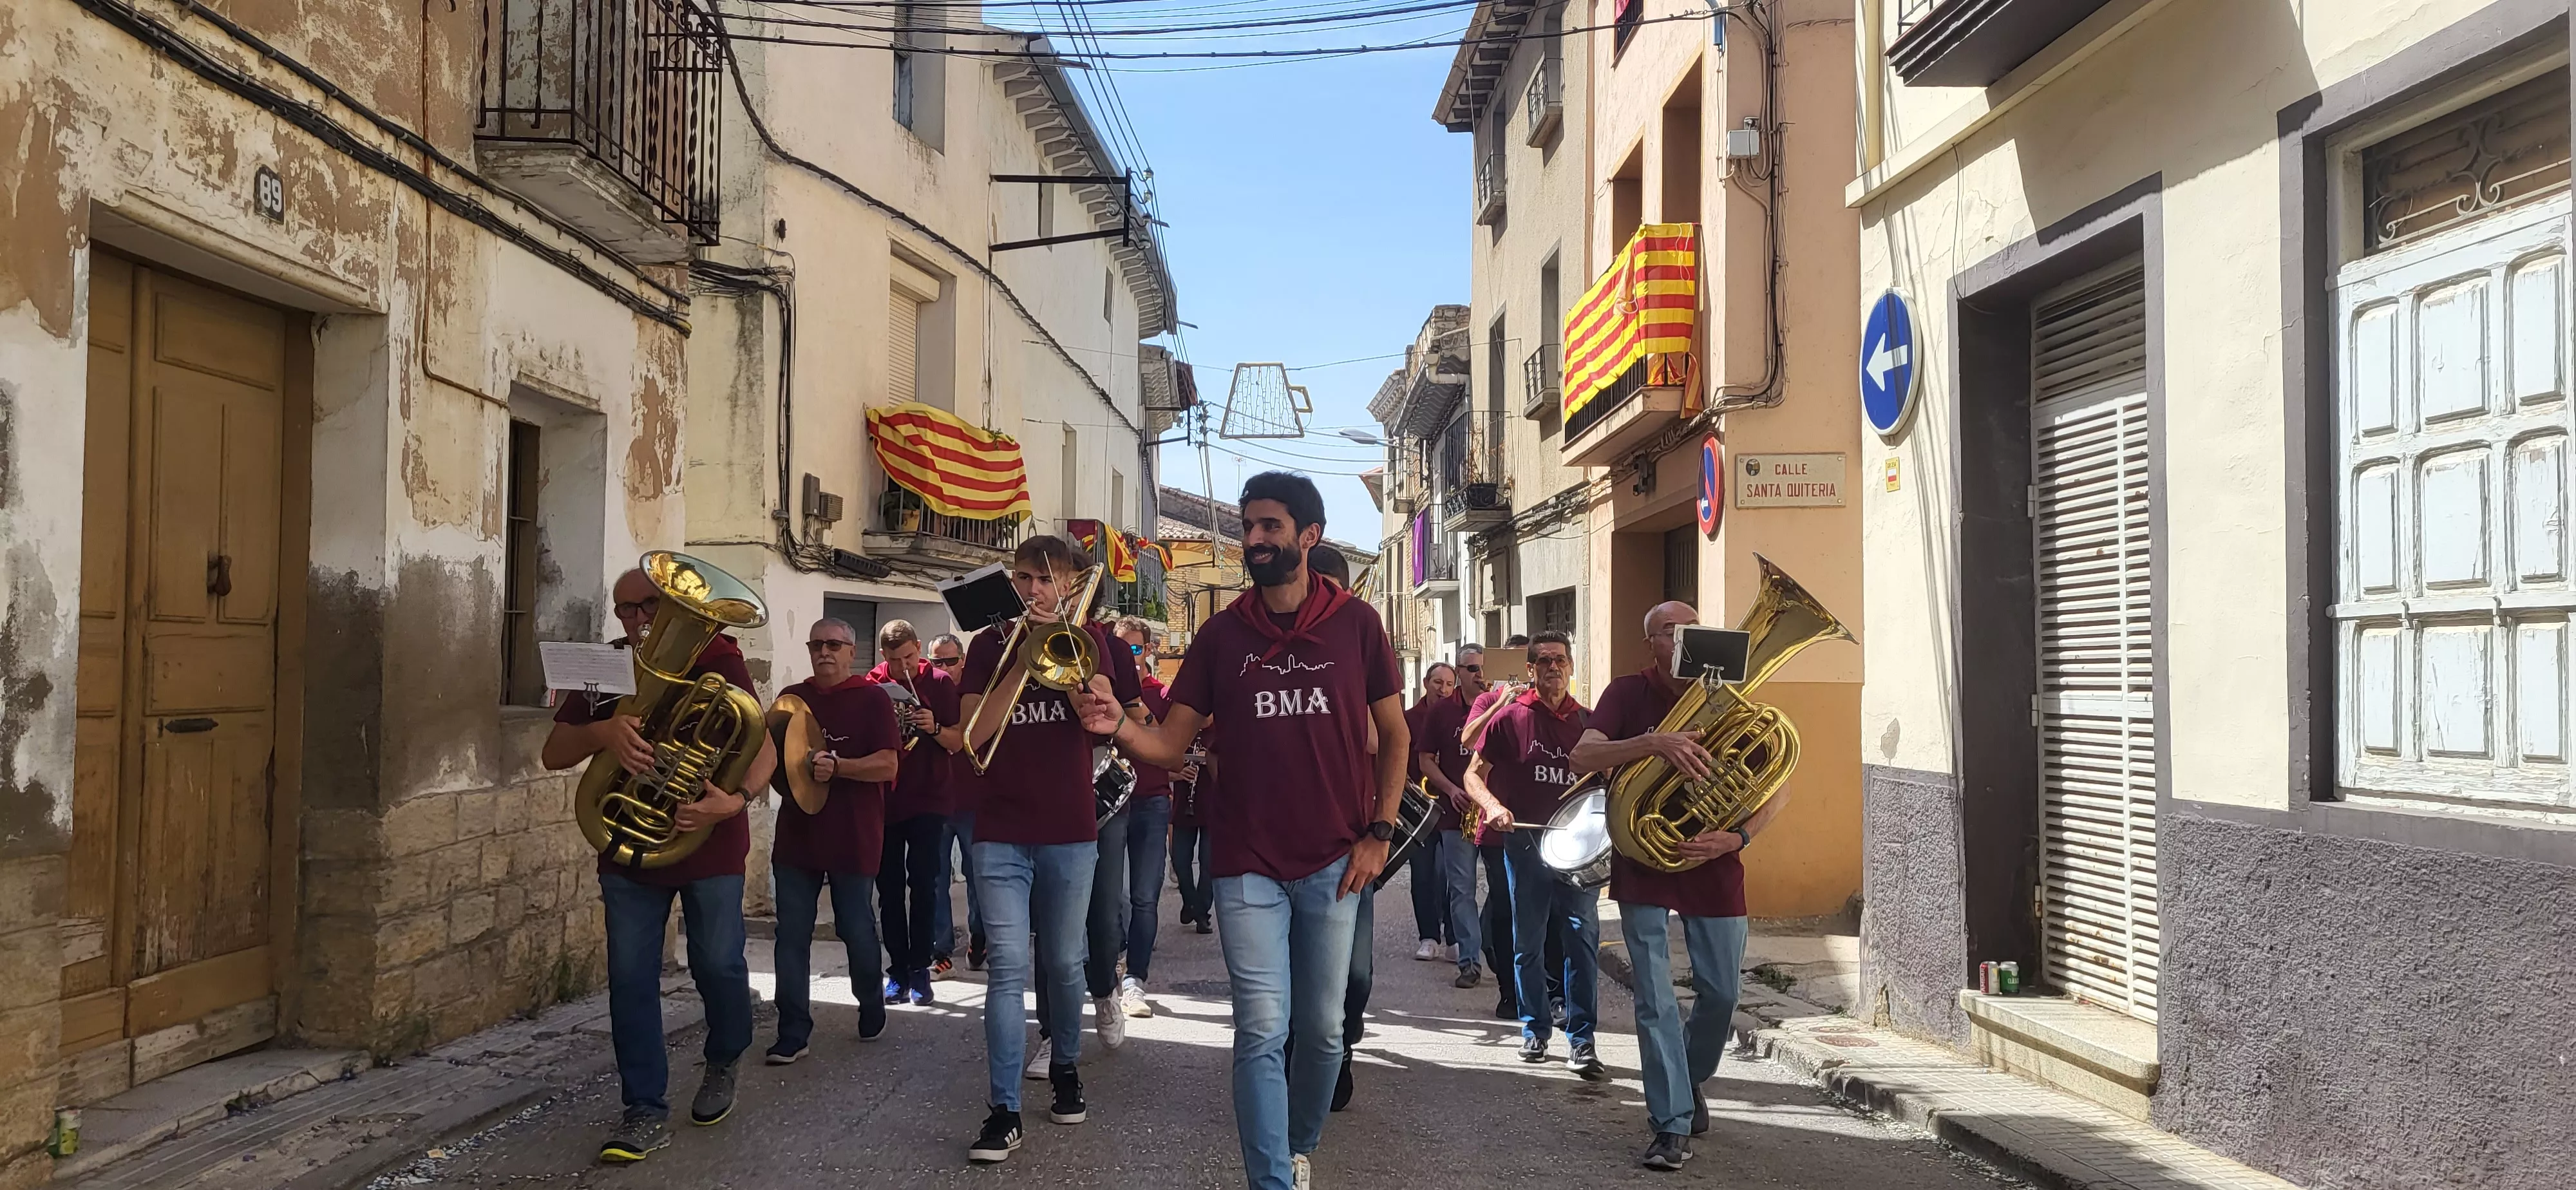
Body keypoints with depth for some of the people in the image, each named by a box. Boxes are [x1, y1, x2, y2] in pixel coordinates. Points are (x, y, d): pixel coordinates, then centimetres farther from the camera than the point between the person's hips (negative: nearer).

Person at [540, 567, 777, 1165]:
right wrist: (602, 731, -21)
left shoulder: (717, 665, -6)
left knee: (718, 964, 6)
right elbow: (553, 754, 1)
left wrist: (735, 799, -30)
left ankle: (722, 1065, 35)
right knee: (631, 978, -1)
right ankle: (646, 1111, 7)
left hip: (708, 846, -3)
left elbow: (764, 748, -10)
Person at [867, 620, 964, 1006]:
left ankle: (920, 970, 3)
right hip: (884, 799, 2)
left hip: (928, 800, -2)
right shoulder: (872, 685, 1)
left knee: (923, 884, -3)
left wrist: (935, 728, -19)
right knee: (889, 887, 4)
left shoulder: (939, 683, -1)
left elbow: (958, 742, 0)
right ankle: (898, 971, 10)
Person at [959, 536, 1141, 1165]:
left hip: (1070, 830, 1)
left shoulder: (1086, 637, 5)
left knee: (1063, 964, 11)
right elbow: (971, 733, -7)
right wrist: (1026, 659, -15)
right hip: (1001, 832, -1)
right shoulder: (991, 643, 5)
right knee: (1009, 966, -9)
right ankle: (1004, 1112, -7)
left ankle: (1066, 1068, 33)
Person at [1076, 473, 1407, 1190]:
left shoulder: (1355, 623, 0)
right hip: (1249, 865, 0)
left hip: (1334, 862, 0)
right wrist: (1116, 727, -21)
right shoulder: (1222, 634, 2)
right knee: (1262, 1032, -4)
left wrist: (1378, 834, -3)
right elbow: (1170, 747, 0)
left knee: (1322, 1029, 11)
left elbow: (1394, 736, 6)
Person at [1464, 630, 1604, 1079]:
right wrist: (1493, 805, -17)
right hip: (1526, 841, -1)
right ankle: (1534, 1030, 22)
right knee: (1528, 943, 8)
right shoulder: (1511, 717, 1)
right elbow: (1475, 774, 3)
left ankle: (1581, 1040, 0)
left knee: (1584, 939, -6)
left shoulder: (1587, 721, 8)